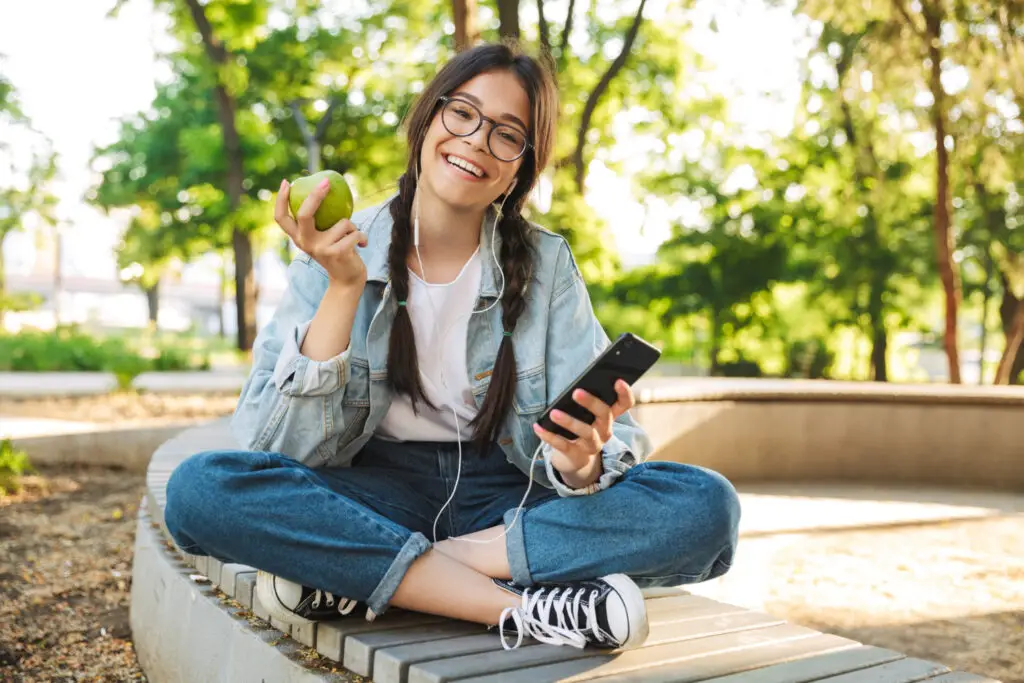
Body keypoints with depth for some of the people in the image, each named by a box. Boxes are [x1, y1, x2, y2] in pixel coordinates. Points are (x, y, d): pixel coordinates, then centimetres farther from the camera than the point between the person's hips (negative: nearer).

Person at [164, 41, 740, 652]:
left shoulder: (545, 263, -1)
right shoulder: (337, 254, -4)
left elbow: (611, 435, -6)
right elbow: (286, 447, -13)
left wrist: (583, 464, -30)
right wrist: (345, 288, -22)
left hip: (504, 499, 2)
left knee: (707, 505, -23)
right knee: (200, 487, -27)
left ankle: (348, 574, -21)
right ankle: (518, 605, -25)